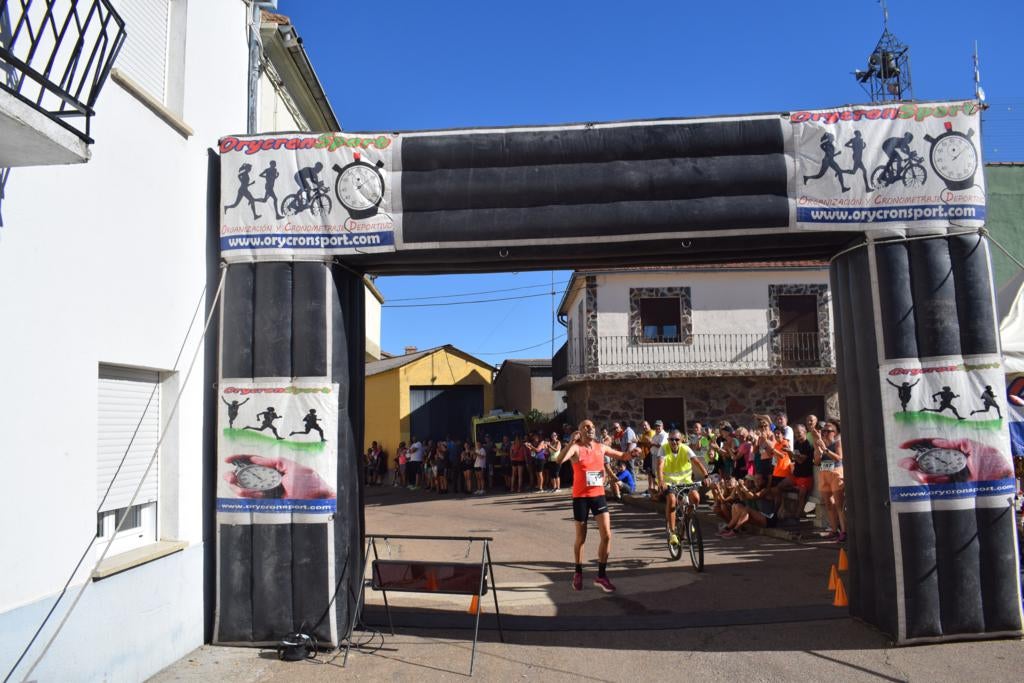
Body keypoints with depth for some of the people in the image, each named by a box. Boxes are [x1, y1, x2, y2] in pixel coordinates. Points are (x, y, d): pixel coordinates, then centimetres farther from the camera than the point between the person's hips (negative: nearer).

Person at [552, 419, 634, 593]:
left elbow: (621, 456, 18)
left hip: (598, 495, 4)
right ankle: (578, 573, 29)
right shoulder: (576, 448, -10)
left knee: (607, 536, -5)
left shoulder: (601, 447, 5)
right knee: (581, 538, 9)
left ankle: (601, 575, 9)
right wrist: (572, 442, -34)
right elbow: (559, 460, -28)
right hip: (580, 497, -4)